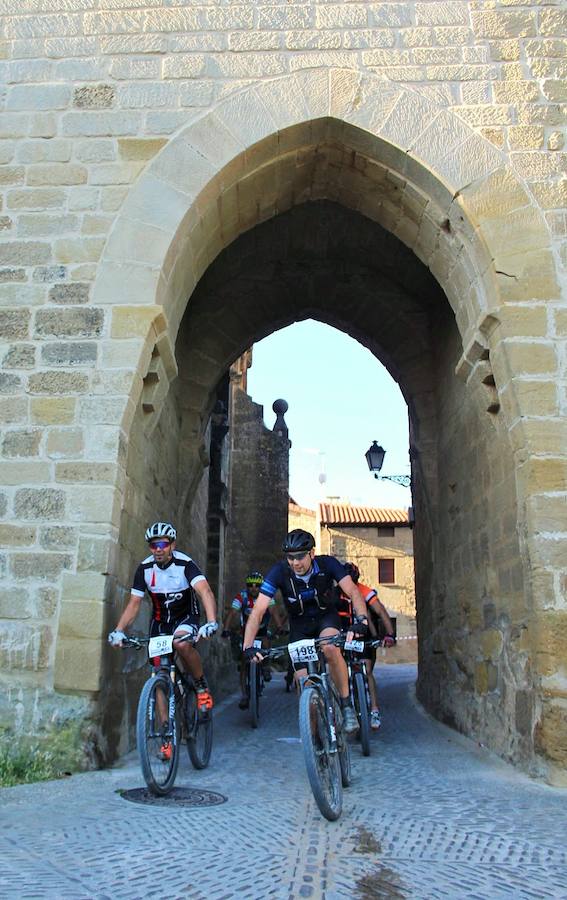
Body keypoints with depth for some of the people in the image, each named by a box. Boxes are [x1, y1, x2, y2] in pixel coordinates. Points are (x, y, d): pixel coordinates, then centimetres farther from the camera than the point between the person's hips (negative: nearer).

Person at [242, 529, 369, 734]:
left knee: (330, 648, -33)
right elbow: (258, 611, -29)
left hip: (326, 617, -1)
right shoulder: (279, 572, -26)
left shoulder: (328, 564, -25)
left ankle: (346, 704, -15)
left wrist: (361, 619, -50)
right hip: (299, 624, 1)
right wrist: (248, 647, -40)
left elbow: (353, 591, -31)